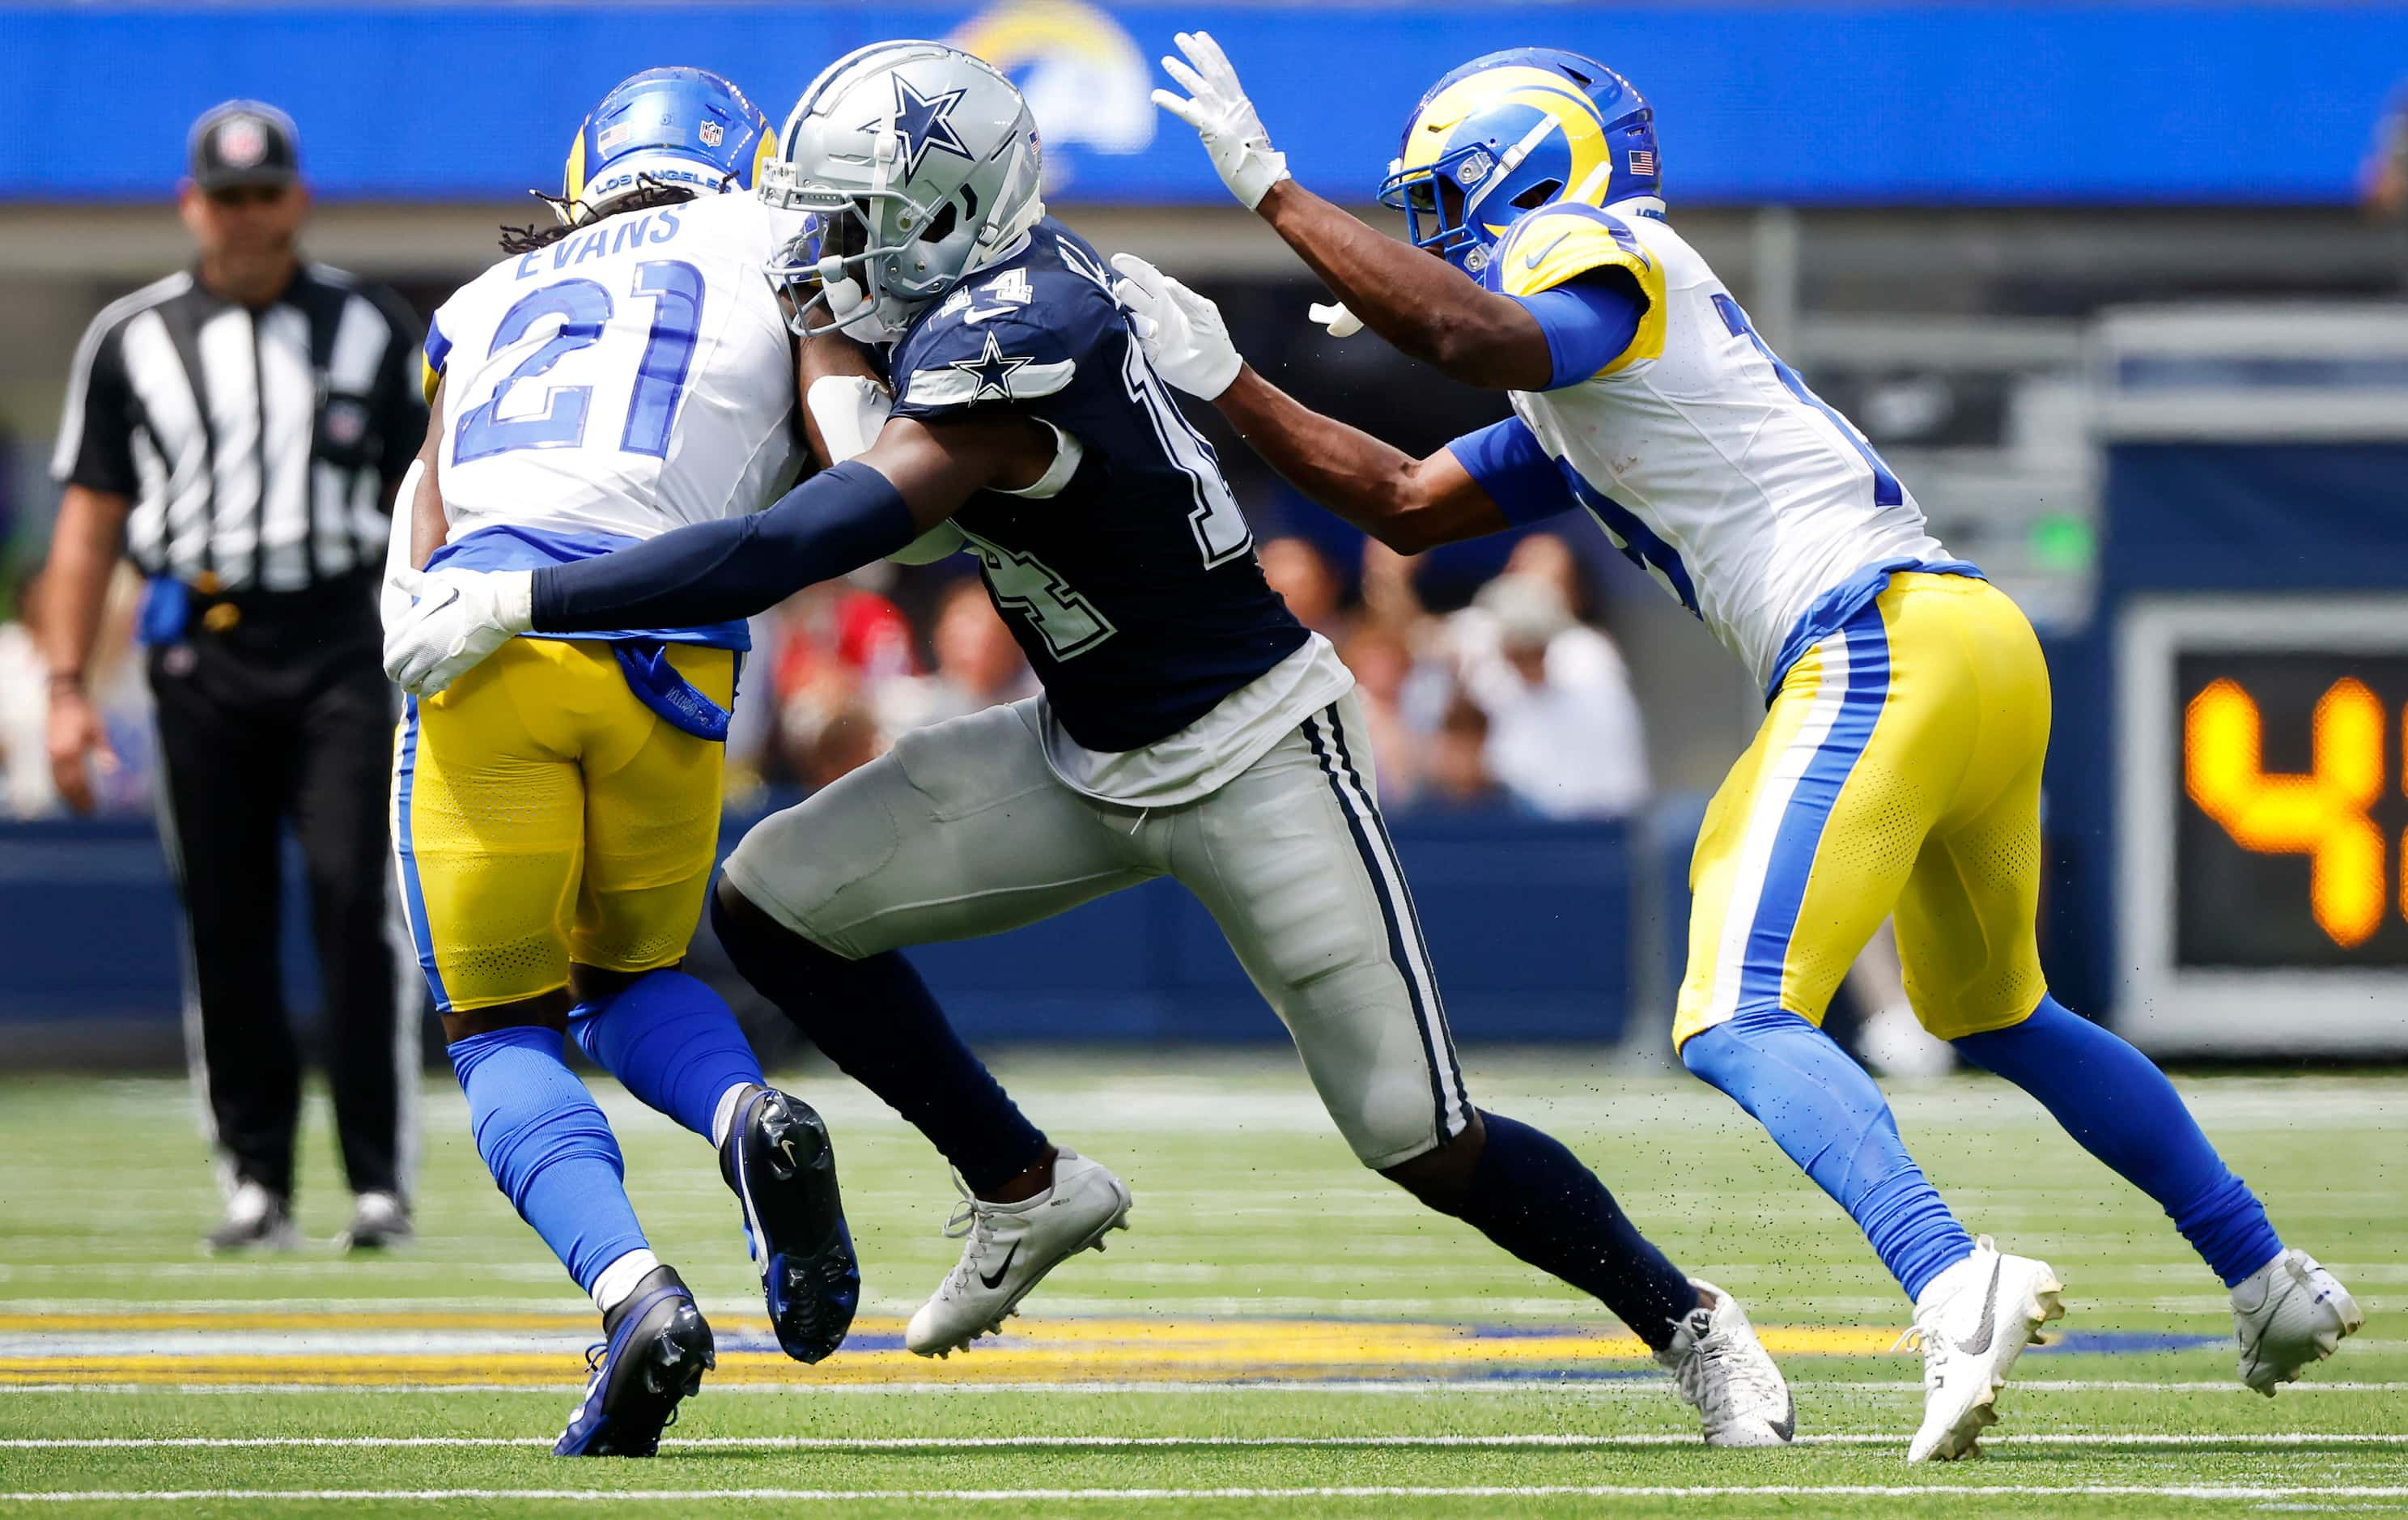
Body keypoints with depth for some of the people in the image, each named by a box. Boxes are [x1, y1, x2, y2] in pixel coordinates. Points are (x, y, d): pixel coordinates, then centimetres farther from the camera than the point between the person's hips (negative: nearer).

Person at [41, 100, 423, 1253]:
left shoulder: (372, 328, 9)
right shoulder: (131, 340, 10)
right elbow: (90, 519, 9)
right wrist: (67, 690, 2)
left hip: (341, 643, -1)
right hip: (201, 650, 1)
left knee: (354, 900, -11)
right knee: (224, 927, 1)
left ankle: (379, 1179, -9)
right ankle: (253, 1180, 9)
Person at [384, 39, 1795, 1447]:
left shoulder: (998, 363, -30)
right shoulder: (1015, 272, -4)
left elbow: (787, 552, -36)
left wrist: (516, 603, -34)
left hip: (1252, 755, -9)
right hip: (1088, 755, 9)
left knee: (1427, 1146, -6)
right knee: (775, 902, -1)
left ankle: (1687, 1322, 17)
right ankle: (1028, 1189, 14)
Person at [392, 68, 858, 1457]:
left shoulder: (490, 302, 28)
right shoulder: (769, 247, 21)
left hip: (484, 640, 0)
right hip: (661, 654, 0)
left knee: (502, 1029, 9)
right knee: (629, 980, 23)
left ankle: (633, 1290, -18)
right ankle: (750, 1115, -11)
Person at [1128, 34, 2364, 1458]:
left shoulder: (1600, 258, 0)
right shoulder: (1564, 402, 27)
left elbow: (1479, 338, -22)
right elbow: (1408, 504, 28)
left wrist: (1273, 189, -17)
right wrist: (1222, 381, 23)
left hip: (1883, 646, -10)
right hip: (1988, 645, 10)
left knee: (1742, 1025, -17)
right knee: (1993, 1012, 28)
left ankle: (1953, 1279, -38)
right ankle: (2274, 1284, 33)